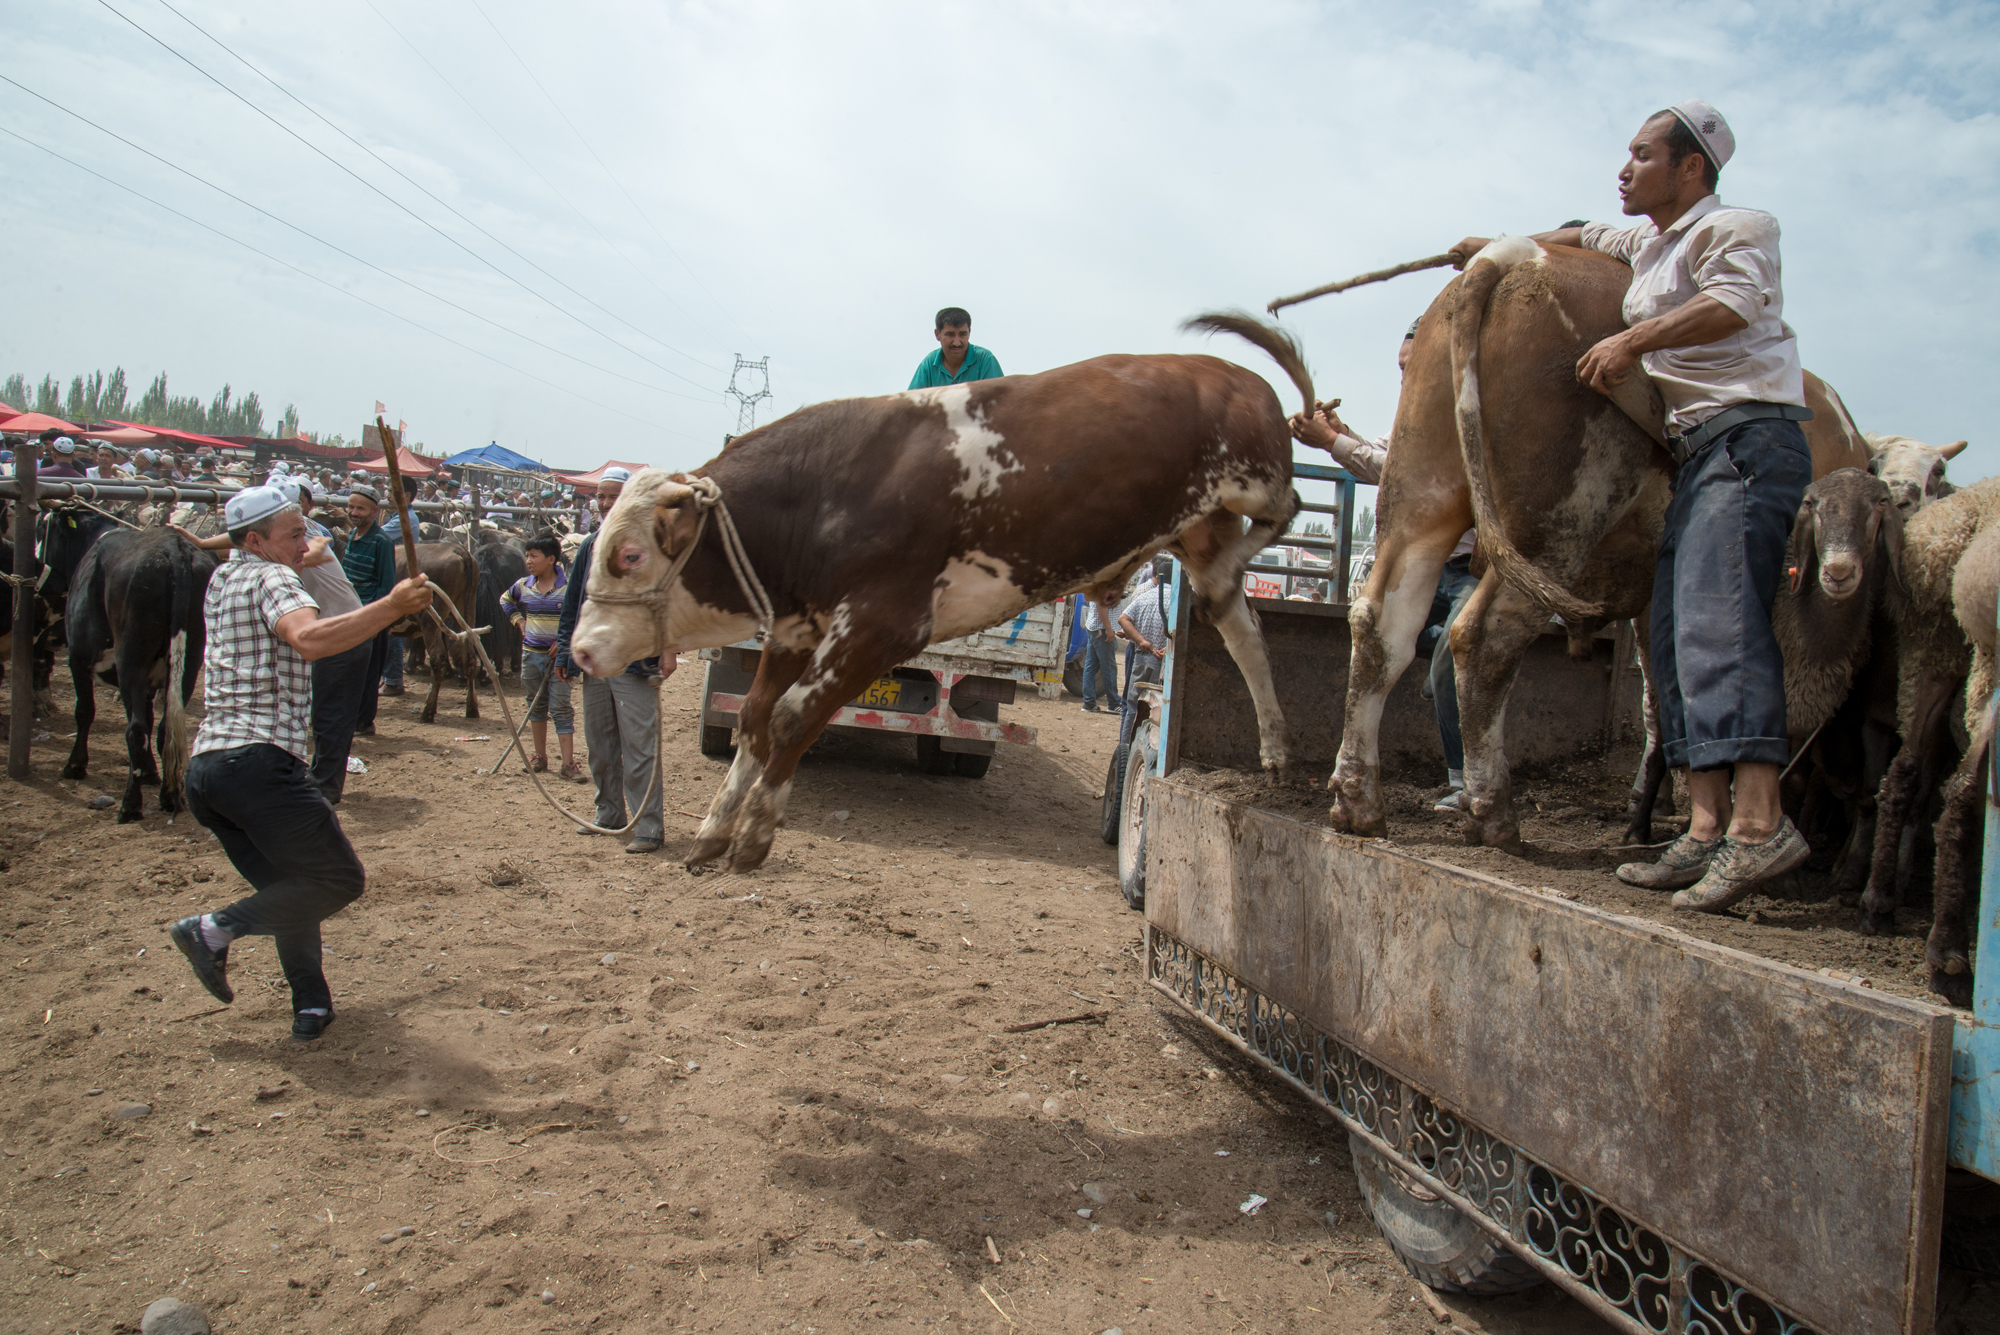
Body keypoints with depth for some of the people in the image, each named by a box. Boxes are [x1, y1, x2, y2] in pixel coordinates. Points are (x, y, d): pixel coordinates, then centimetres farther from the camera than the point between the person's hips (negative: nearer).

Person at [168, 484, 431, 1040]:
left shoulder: (220, 582, 22)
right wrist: (391, 606, -33)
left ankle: (311, 1004, 14)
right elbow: (310, 638, -27)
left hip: (203, 767, 9)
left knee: (290, 886, 18)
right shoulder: (271, 579, -4)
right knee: (340, 880, -3)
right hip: (259, 760, -9)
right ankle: (217, 928, -8)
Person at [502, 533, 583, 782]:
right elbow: (506, 600, 24)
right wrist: (519, 621, 10)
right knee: (536, 705, 13)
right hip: (531, 653, 5)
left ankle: (568, 764, -4)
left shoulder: (570, 586, -11)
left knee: (561, 708, -5)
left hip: (560, 656, -4)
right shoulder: (523, 585, 3)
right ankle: (540, 757, 25)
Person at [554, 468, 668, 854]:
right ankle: (609, 815, 27)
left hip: (634, 662, -7)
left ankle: (649, 826, -3)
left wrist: (668, 648, -19)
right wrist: (564, 651, 16)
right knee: (599, 745, 14)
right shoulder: (590, 546, 16)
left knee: (638, 746, -7)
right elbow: (572, 601, 20)